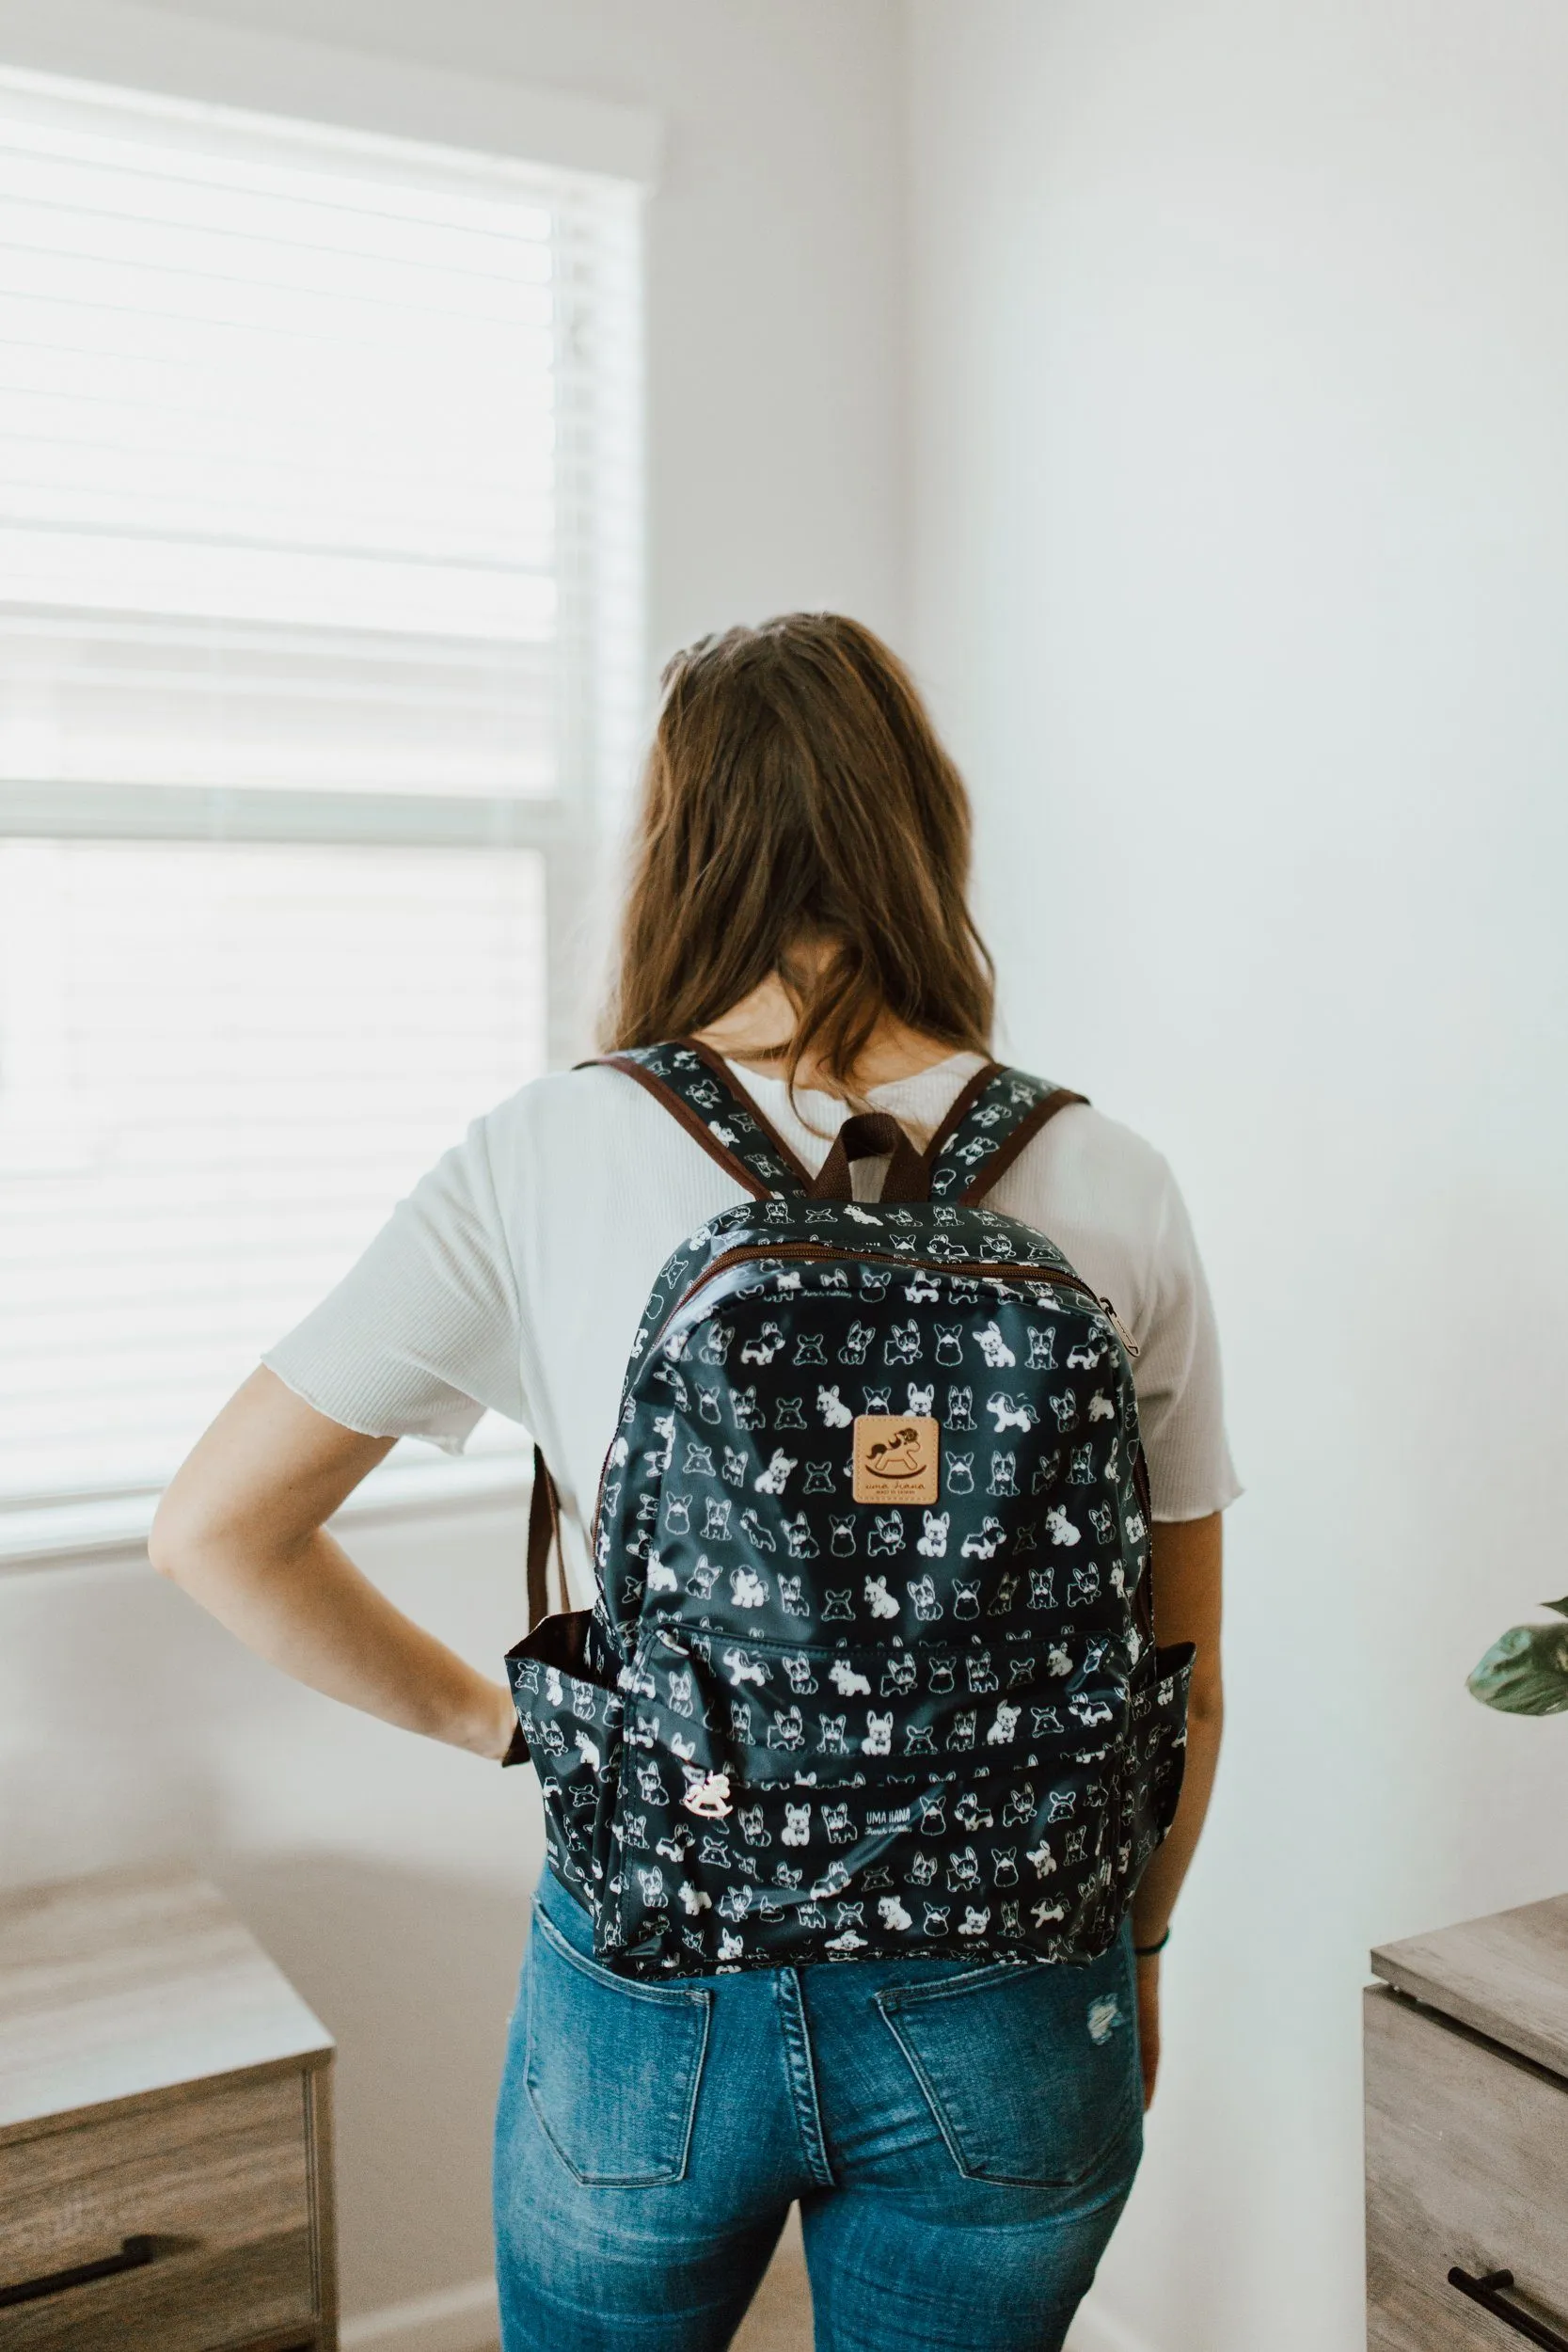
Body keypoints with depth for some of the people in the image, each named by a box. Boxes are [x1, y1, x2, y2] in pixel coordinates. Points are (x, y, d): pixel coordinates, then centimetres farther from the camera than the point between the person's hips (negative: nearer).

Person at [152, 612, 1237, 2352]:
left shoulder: (543, 1160, -13)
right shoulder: (1110, 1190, -10)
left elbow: (213, 1527, -8)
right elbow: (1180, 1685, -2)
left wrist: (498, 1718, 3)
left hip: (647, 2003, 0)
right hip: (1000, 2019, 1)